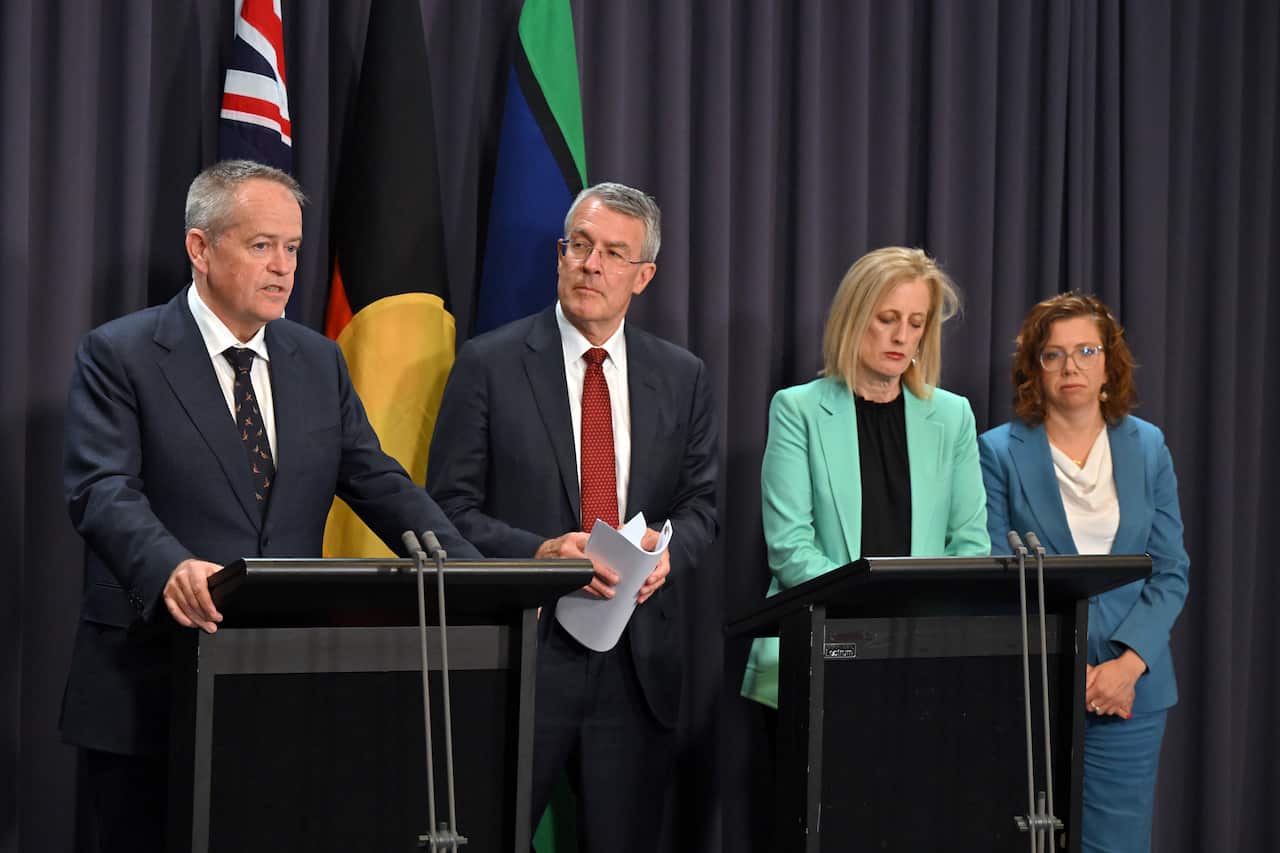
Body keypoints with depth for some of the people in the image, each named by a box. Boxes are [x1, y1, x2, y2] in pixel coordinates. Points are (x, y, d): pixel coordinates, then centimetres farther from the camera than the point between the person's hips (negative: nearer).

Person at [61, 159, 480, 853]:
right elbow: (104, 490, -15)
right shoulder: (119, 355, -3)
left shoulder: (319, 362, 13)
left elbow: (378, 484, 9)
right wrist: (171, 568, -36)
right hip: (150, 692, -4)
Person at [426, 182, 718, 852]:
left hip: (638, 659, 3)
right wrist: (540, 551, -18)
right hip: (522, 652, -3)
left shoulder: (683, 378, 10)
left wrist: (669, 550, -10)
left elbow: (701, 502, 13)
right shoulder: (489, 364, 0)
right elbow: (450, 506, -3)